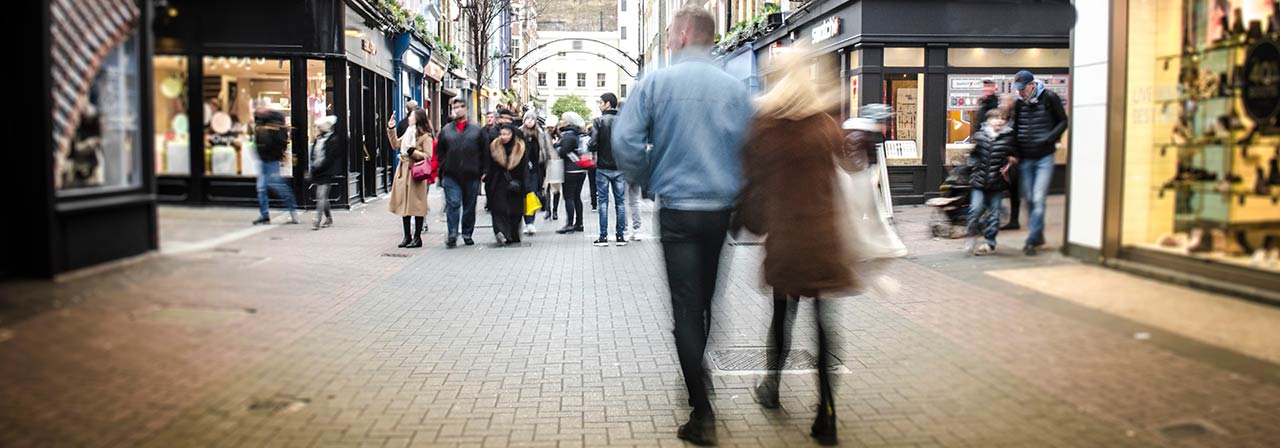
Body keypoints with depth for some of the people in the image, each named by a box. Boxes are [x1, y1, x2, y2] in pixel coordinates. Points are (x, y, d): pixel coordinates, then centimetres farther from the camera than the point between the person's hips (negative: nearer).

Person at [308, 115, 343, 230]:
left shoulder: (334, 139, -9)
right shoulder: (318, 139, 15)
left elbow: (330, 158, -14)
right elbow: (313, 155, 18)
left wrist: (316, 169, -15)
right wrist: (312, 169, 5)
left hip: (326, 173, -8)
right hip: (317, 172, 8)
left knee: (321, 196, -13)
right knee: (323, 196, 12)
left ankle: (317, 221, -15)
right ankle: (329, 218, 24)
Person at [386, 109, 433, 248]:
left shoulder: (425, 137, -7)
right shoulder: (409, 133, 18)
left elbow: (428, 156, -13)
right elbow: (395, 145, 24)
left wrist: (413, 152, -19)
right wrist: (391, 130, 18)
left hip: (416, 173, -8)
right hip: (403, 172, 8)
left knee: (416, 206, -4)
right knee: (404, 204, 9)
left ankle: (417, 238, 3)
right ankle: (407, 237, 16)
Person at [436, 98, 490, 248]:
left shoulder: (477, 130, 7)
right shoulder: (446, 130, 8)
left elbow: (485, 152, 8)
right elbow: (439, 151, 12)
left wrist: (482, 171, 2)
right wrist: (444, 168, 2)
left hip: (471, 175, 1)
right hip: (451, 175, -1)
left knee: (469, 206, 9)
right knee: (453, 204, -9)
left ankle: (467, 234, 21)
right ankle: (452, 234, -9)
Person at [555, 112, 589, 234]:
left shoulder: (568, 135, -12)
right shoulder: (580, 134, 12)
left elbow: (562, 152, -18)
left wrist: (557, 148, 3)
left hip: (571, 170, -8)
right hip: (582, 169, 8)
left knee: (569, 197, -5)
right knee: (577, 196, 13)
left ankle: (569, 224, -7)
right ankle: (579, 223, 16)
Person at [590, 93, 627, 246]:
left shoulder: (599, 121, -8)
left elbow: (594, 144, -15)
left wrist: (589, 144, 6)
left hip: (603, 167, -2)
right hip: (620, 167, 2)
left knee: (603, 202, 3)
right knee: (620, 202, 8)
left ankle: (603, 237, 3)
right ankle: (621, 235, 11)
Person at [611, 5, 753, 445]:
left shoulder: (656, 83, -7)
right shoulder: (734, 88, 2)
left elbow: (625, 143, -12)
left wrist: (648, 180, 5)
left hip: (679, 210, -3)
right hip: (723, 208, 3)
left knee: (686, 309, 1)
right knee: (709, 302, 18)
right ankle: (700, 385, 32)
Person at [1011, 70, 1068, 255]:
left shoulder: (1049, 98, -6)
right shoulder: (1019, 102, 4)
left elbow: (1063, 121, 1)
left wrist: (1048, 139, -14)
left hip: (1044, 157, -4)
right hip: (1025, 158, 4)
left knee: (1038, 200, -10)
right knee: (1029, 199, 9)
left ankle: (1032, 240, -5)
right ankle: (1038, 235, 25)